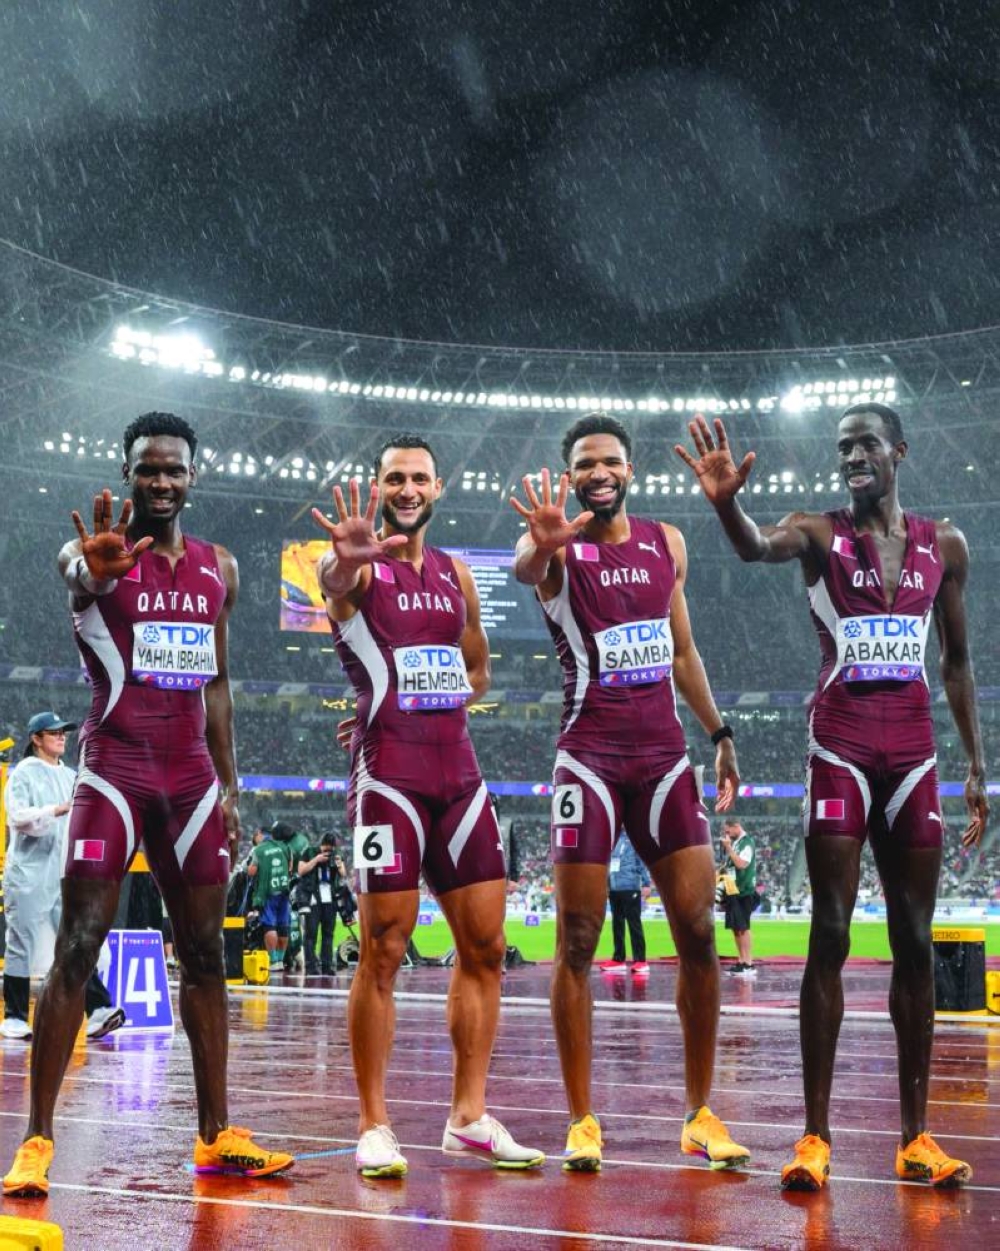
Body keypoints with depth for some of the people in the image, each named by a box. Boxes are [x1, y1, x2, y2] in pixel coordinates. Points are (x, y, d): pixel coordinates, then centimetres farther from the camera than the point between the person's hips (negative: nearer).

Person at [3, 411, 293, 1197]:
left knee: (204, 955, 7)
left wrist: (229, 786, 12)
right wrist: (96, 569, -56)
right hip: (114, 771, -5)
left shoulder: (218, 568, 11)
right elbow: (80, 577, -32)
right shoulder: (99, 553, -5)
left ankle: (218, 1135, 14)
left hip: (191, 779, 5)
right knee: (77, 950, -9)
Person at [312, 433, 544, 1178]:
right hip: (388, 775, -6)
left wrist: (430, 709, 10)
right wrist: (348, 561, -53)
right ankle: (374, 1127, 5)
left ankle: (470, 1119, 15)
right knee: (384, 954, -5)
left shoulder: (456, 575, 15)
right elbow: (335, 581, -30)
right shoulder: (359, 568, -3)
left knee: (486, 946, 5)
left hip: (458, 772, 6)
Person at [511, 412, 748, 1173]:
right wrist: (545, 546, -53)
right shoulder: (559, 546, -4)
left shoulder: (667, 543, 12)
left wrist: (720, 732, 16)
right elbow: (525, 567, -29)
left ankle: (700, 1114, 13)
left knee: (699, 932, 1)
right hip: (590, 756, -4)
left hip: (665, 753, 4)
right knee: (577, 940, -3)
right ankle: (583, 1120, 7)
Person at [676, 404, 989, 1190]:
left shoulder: (944, 544, 9)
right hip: (841, 749, -3)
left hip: (914, 752, 3)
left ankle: (916, 1137, 11)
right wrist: (726, 501, -45)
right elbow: (757, 547, -23)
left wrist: (977, 764, 10)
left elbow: (958, 660, 14)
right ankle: (816, 1137, -3)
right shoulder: (820, 533, 0)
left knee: (915, 942, 5)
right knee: (831, 935, -6)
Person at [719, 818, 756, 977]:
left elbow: (741, 863, -23)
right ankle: (741, 961, 16)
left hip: (743, 892, -9)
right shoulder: (733, 842, 14)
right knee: (735, 928, 11)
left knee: (742, 927, -9)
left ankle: (748, 964, -8)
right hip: (733, 890, 9)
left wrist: (728, 847, -18)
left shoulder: (746, 842, -12)